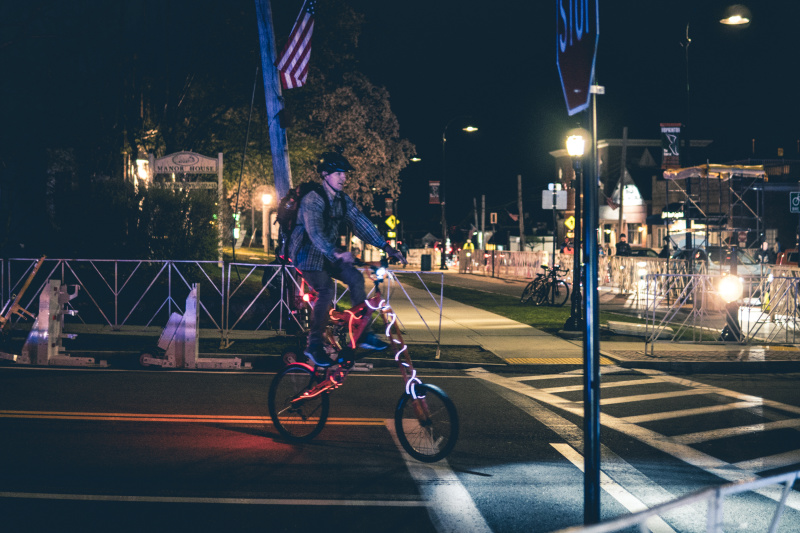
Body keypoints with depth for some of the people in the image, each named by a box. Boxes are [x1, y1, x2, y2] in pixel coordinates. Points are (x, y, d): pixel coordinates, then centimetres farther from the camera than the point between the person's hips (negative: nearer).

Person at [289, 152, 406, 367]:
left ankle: (363, 334, -7)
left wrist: (385, 246, -18)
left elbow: (360, 223, -5)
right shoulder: (312, 199, -22)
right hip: (308, 252, -7)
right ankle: (314, 345, -16)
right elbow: (315, 231, -36)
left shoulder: (344, 200, 2)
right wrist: (336, 253, -53)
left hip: (330, 254, 7)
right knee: (326, 290, -26)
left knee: (355, 277, -14)